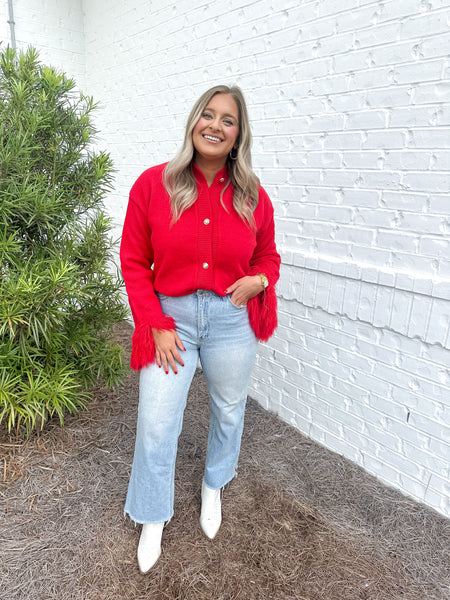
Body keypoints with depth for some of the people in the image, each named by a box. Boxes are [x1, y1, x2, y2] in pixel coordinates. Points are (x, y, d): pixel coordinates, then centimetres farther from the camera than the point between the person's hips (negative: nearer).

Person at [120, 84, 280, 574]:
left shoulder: (252, 197, -2)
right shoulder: (153, 184, -7)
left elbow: (267, 256, 11)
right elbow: (134, 262, -4)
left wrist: (259, 280, -13)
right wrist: (157, 326, -9)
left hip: (231, 320, 2)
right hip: (171, 318, -1)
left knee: (228, 411, 19)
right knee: (155, 426, 6)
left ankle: (213, 487, 51)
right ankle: (153, 521, 35)